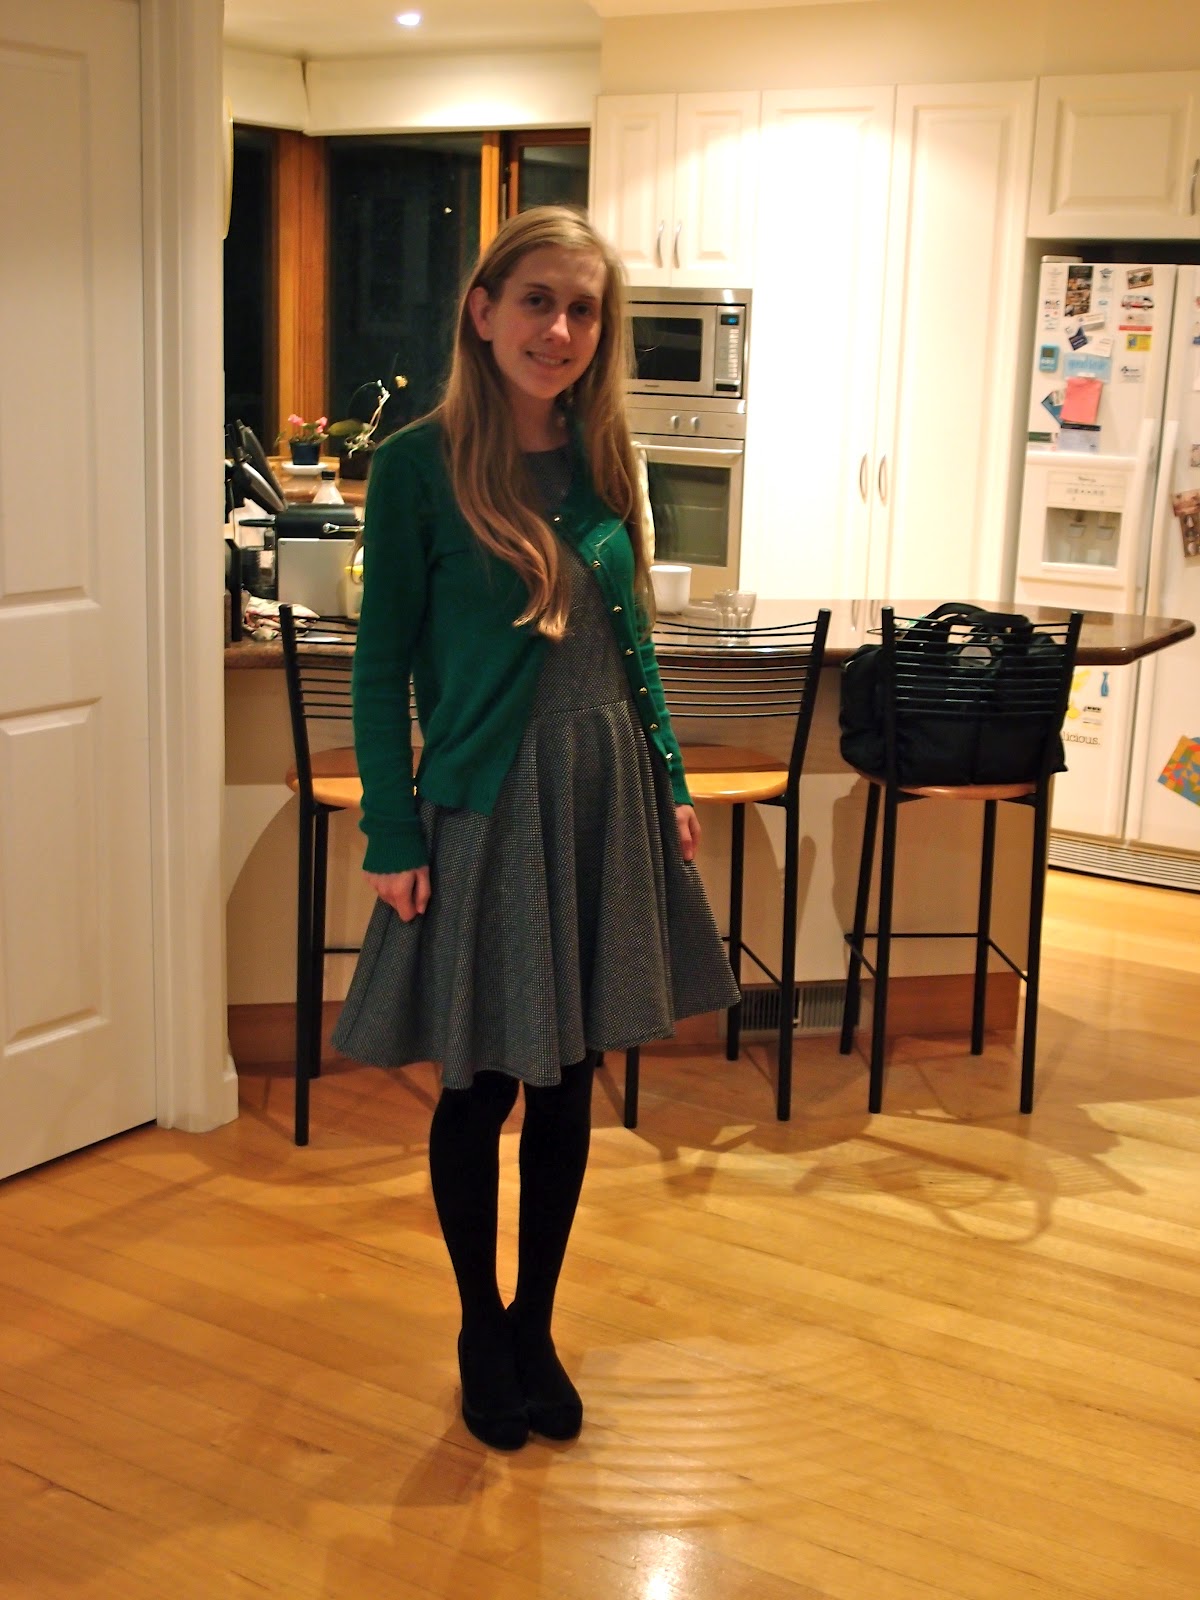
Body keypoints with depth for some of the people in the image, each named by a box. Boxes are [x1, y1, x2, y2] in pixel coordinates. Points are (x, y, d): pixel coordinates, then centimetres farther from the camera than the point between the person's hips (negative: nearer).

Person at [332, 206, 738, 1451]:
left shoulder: (601, 461, 6)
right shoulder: (418, 465, -9)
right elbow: (382, 667, -8)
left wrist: (670, 781, 12)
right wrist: (394, 839, -10)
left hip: (607, 796, 5)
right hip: (485, 808, -5)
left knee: (568, 1084, 13)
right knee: (481, 1089, 7)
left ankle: (535, 1329, 31)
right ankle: (480, 1329, 30)